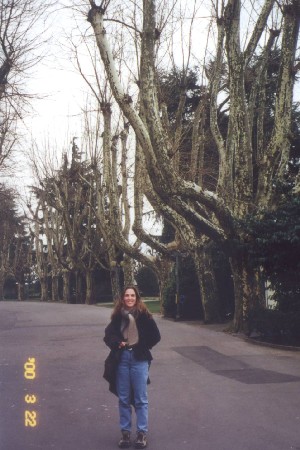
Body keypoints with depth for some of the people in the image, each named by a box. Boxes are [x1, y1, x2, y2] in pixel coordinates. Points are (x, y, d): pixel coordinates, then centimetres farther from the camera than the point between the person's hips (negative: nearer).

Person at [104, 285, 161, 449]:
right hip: (122, 358, 3)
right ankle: (125, 432, 21)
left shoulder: (143, 315, -5)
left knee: (140, 399, 5)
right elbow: (108, 334, 7)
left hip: (139, 359, -3)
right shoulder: (118, 315, 2)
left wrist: (141, 347, -4)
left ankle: (142, 432, 15)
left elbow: (155, 336, -2)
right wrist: (117, 343, -11)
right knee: (124, 398, 10)